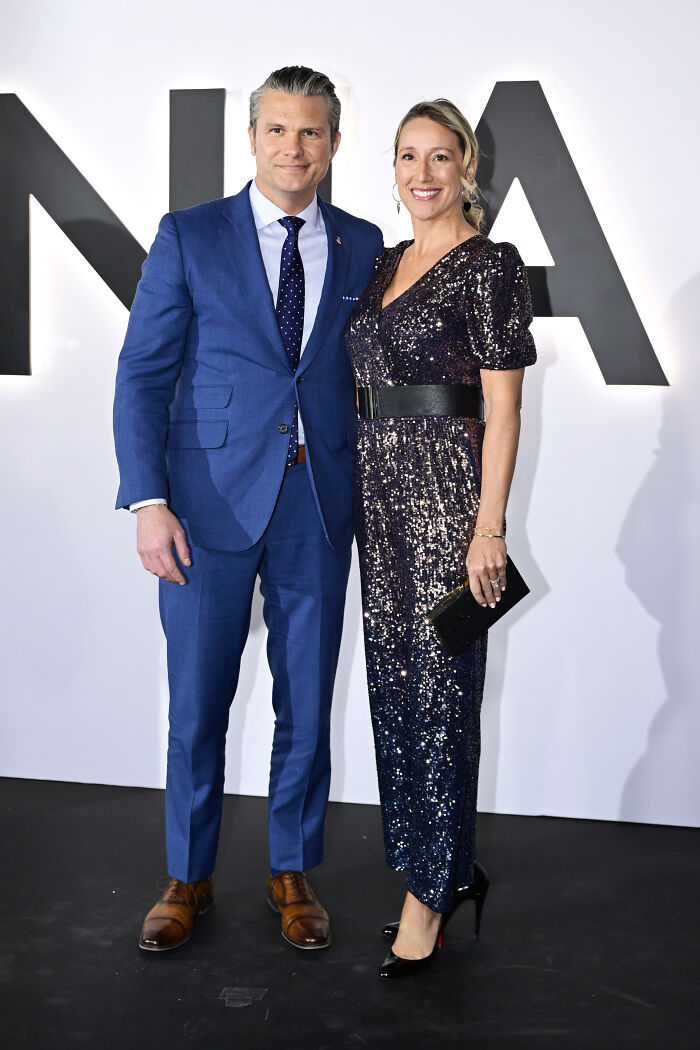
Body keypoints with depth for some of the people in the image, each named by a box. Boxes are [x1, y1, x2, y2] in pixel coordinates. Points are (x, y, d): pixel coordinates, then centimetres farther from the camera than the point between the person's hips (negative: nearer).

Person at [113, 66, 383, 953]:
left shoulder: (362, 247, 8)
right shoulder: (189, 238, 0)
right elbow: (143, 374, -3)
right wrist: (148, 499, -13)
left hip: (321, 508, 2)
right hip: (211, 507, -2)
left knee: (306, 704, 10)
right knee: (197, 705, 6)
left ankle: (292, 873, 29)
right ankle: (188, 879, 25)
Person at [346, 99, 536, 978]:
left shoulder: (489, 266, -7)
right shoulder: (383, 264, 15)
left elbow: (502, 409, -11)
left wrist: (489, 527, -16)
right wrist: (362, 492, 14)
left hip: (446, 491, -8)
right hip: (379, 487, 8)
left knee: (439, 690, 0)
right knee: (394, 683, 11)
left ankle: (429, 889, 12)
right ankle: (445, 868, 26)